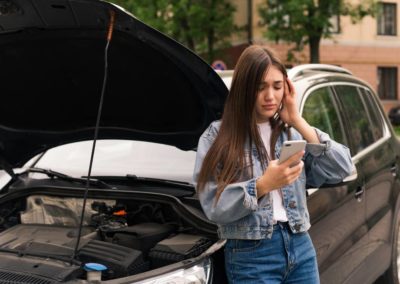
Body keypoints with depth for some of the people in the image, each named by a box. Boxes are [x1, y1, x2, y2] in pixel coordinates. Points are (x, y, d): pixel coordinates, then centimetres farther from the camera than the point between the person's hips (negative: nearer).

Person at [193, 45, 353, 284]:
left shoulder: (292, 133, 9)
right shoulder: (217, 137, -4)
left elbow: (342, 169, -3)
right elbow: (214, 208, -11)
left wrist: (299, 123, -5)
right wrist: (263, 185, -23)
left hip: (301, 248, 4)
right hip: (251, 255, -4)